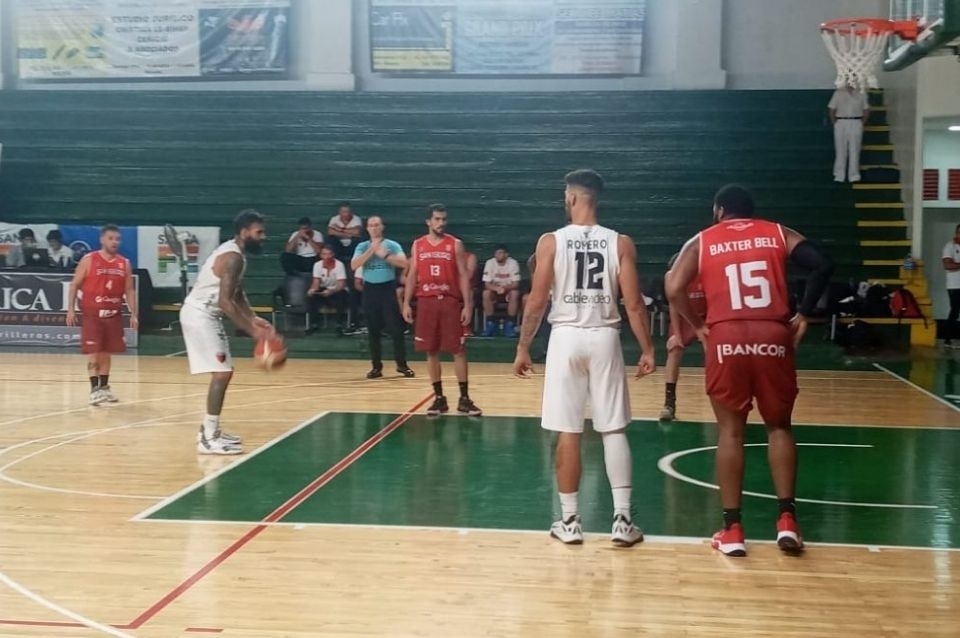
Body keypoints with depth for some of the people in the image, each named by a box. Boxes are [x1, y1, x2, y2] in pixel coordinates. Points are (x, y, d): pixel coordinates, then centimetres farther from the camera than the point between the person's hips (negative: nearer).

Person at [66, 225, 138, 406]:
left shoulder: (124, 263, 6)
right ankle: (94, 389, -8)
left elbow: (129, 290, 9)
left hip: (113, 314, 4)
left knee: (107, 352, 10)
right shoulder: (89, 260, -5)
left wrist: (133, 314, 2)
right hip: (91, 313, -4)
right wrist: (71, 309, -10)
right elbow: (74, 285, -2)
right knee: (93, 352, -8)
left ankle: (104, 387, 19)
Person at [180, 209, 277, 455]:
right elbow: (225, 301, -27)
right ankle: (209, 439, -9)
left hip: (206, 314, 11)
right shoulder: (233, 257, -20)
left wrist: (254, 319, 5)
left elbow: (238, 295, 19)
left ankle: (210, 429, 25)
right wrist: (252, 330, -25)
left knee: (224, 372, 16)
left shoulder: (236, 254, 12)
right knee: (221, 373, -12)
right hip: (199, 315, -11)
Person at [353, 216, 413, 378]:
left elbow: (404, 263, -14)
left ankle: (402, 364, 7)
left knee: (396, 328, -3)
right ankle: (376, 366, 12)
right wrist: (371, 250, -13)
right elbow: (354, 266, -9)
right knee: (373, 330, 5)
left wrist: (384, 254, -18)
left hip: (388, 288, -2)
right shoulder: (362, 247, 6)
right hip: (370, 289, 2)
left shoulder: (392, 245, 0)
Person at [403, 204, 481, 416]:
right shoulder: (418, 245, 9)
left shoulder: (455, 244, 2)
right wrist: (406, 303, 3)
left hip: (451, 301, -2)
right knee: (431, 352, 5)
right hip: (426, 302, 2)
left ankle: (464, 398, 4)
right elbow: (412, 275, 11)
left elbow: (463, 275, 0)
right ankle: (439, 398, 14)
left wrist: (467, 305, -7)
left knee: (459, 350, -2)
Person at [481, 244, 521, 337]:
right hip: (494, 289, 1)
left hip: (509, 289, -1)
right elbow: (487, 284, -15)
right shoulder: (490, 263, -13)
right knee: (486, 293, -30)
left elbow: (516, 284, -17)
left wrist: (505, 287, -37)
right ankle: (490, 324, -20)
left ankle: (510, 324, -22)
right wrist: (496, 288, -37)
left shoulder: (513, 263, -15)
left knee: (515, 293, -33)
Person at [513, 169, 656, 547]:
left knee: (567, 433, 5)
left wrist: (523, 348, 6)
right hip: (604, 337, 1)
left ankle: (569, 521, 11)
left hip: (566, 336, -1)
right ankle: (622, 520, 6)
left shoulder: (551, 242, -3)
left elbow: (536, 302, -4)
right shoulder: (621, 243, 1)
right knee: (614, 430, 7)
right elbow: (633, 304, -3)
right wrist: (648, 349, 5)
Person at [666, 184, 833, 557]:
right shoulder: (778, 233, 15)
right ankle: (787, 520, 8)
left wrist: (698, 325, 9)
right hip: (773, 336, 1)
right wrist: (803, 314, 7)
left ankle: (732, 529, 9)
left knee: (730, 431, 8)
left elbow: (674, 290, -3)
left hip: (726, 338, -1)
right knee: (779, 427, 15)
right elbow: (822, 265, 1)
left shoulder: (702, 242, 12)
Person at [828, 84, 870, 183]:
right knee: (841, 151, 2)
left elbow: (866, 110, 10)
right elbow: (832, 109, 5)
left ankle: (854, 175, 5)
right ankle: (839, 176, 6)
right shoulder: (838, 93, 6)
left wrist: (862, 123, 2)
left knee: (855, 151, 0)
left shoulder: (861, 94, 7)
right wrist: (834, 123, -1)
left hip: (856, 124, 0)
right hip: (841, 123, 0)